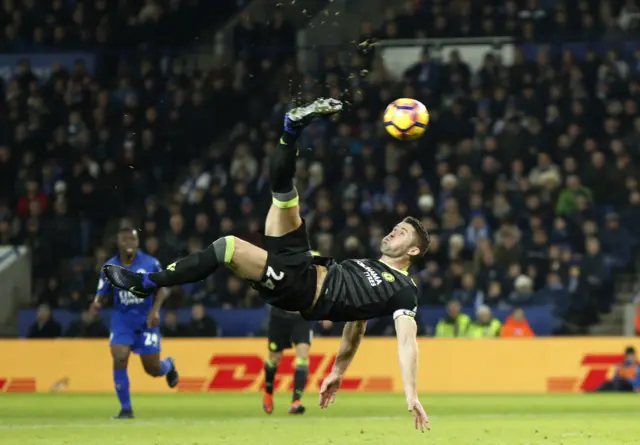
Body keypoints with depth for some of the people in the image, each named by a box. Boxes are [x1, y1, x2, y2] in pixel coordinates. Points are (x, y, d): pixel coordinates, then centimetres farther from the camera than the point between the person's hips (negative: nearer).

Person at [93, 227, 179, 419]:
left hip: (146, 320, -1)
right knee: (119, 360, -18)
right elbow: (102, 294, 0)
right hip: (122, 319, 1)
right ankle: (126, 408, -5)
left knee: (153, 369, 2)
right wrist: (97, 302, -24)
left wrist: (155, 310, -12)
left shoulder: (151, 264, -7)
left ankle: (168, 365, 42)